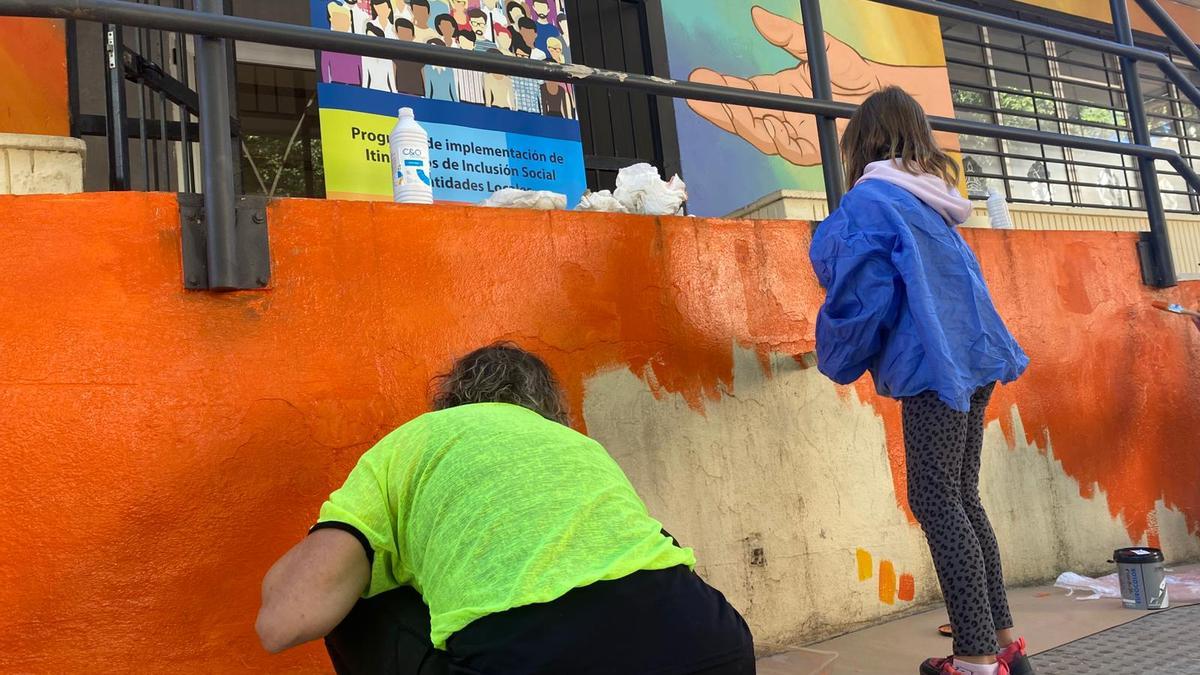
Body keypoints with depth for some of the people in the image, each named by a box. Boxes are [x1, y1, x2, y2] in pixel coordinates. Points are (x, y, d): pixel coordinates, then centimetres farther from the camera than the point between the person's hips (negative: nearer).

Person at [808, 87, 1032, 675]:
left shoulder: (868, 200, -7)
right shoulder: (934, 199, 18)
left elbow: (862, 292, -14)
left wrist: (838, 360, 2)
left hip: (933, 366, -9)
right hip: (973, 358, 9)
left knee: (936, 504, -4)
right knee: (960, 499, 14)